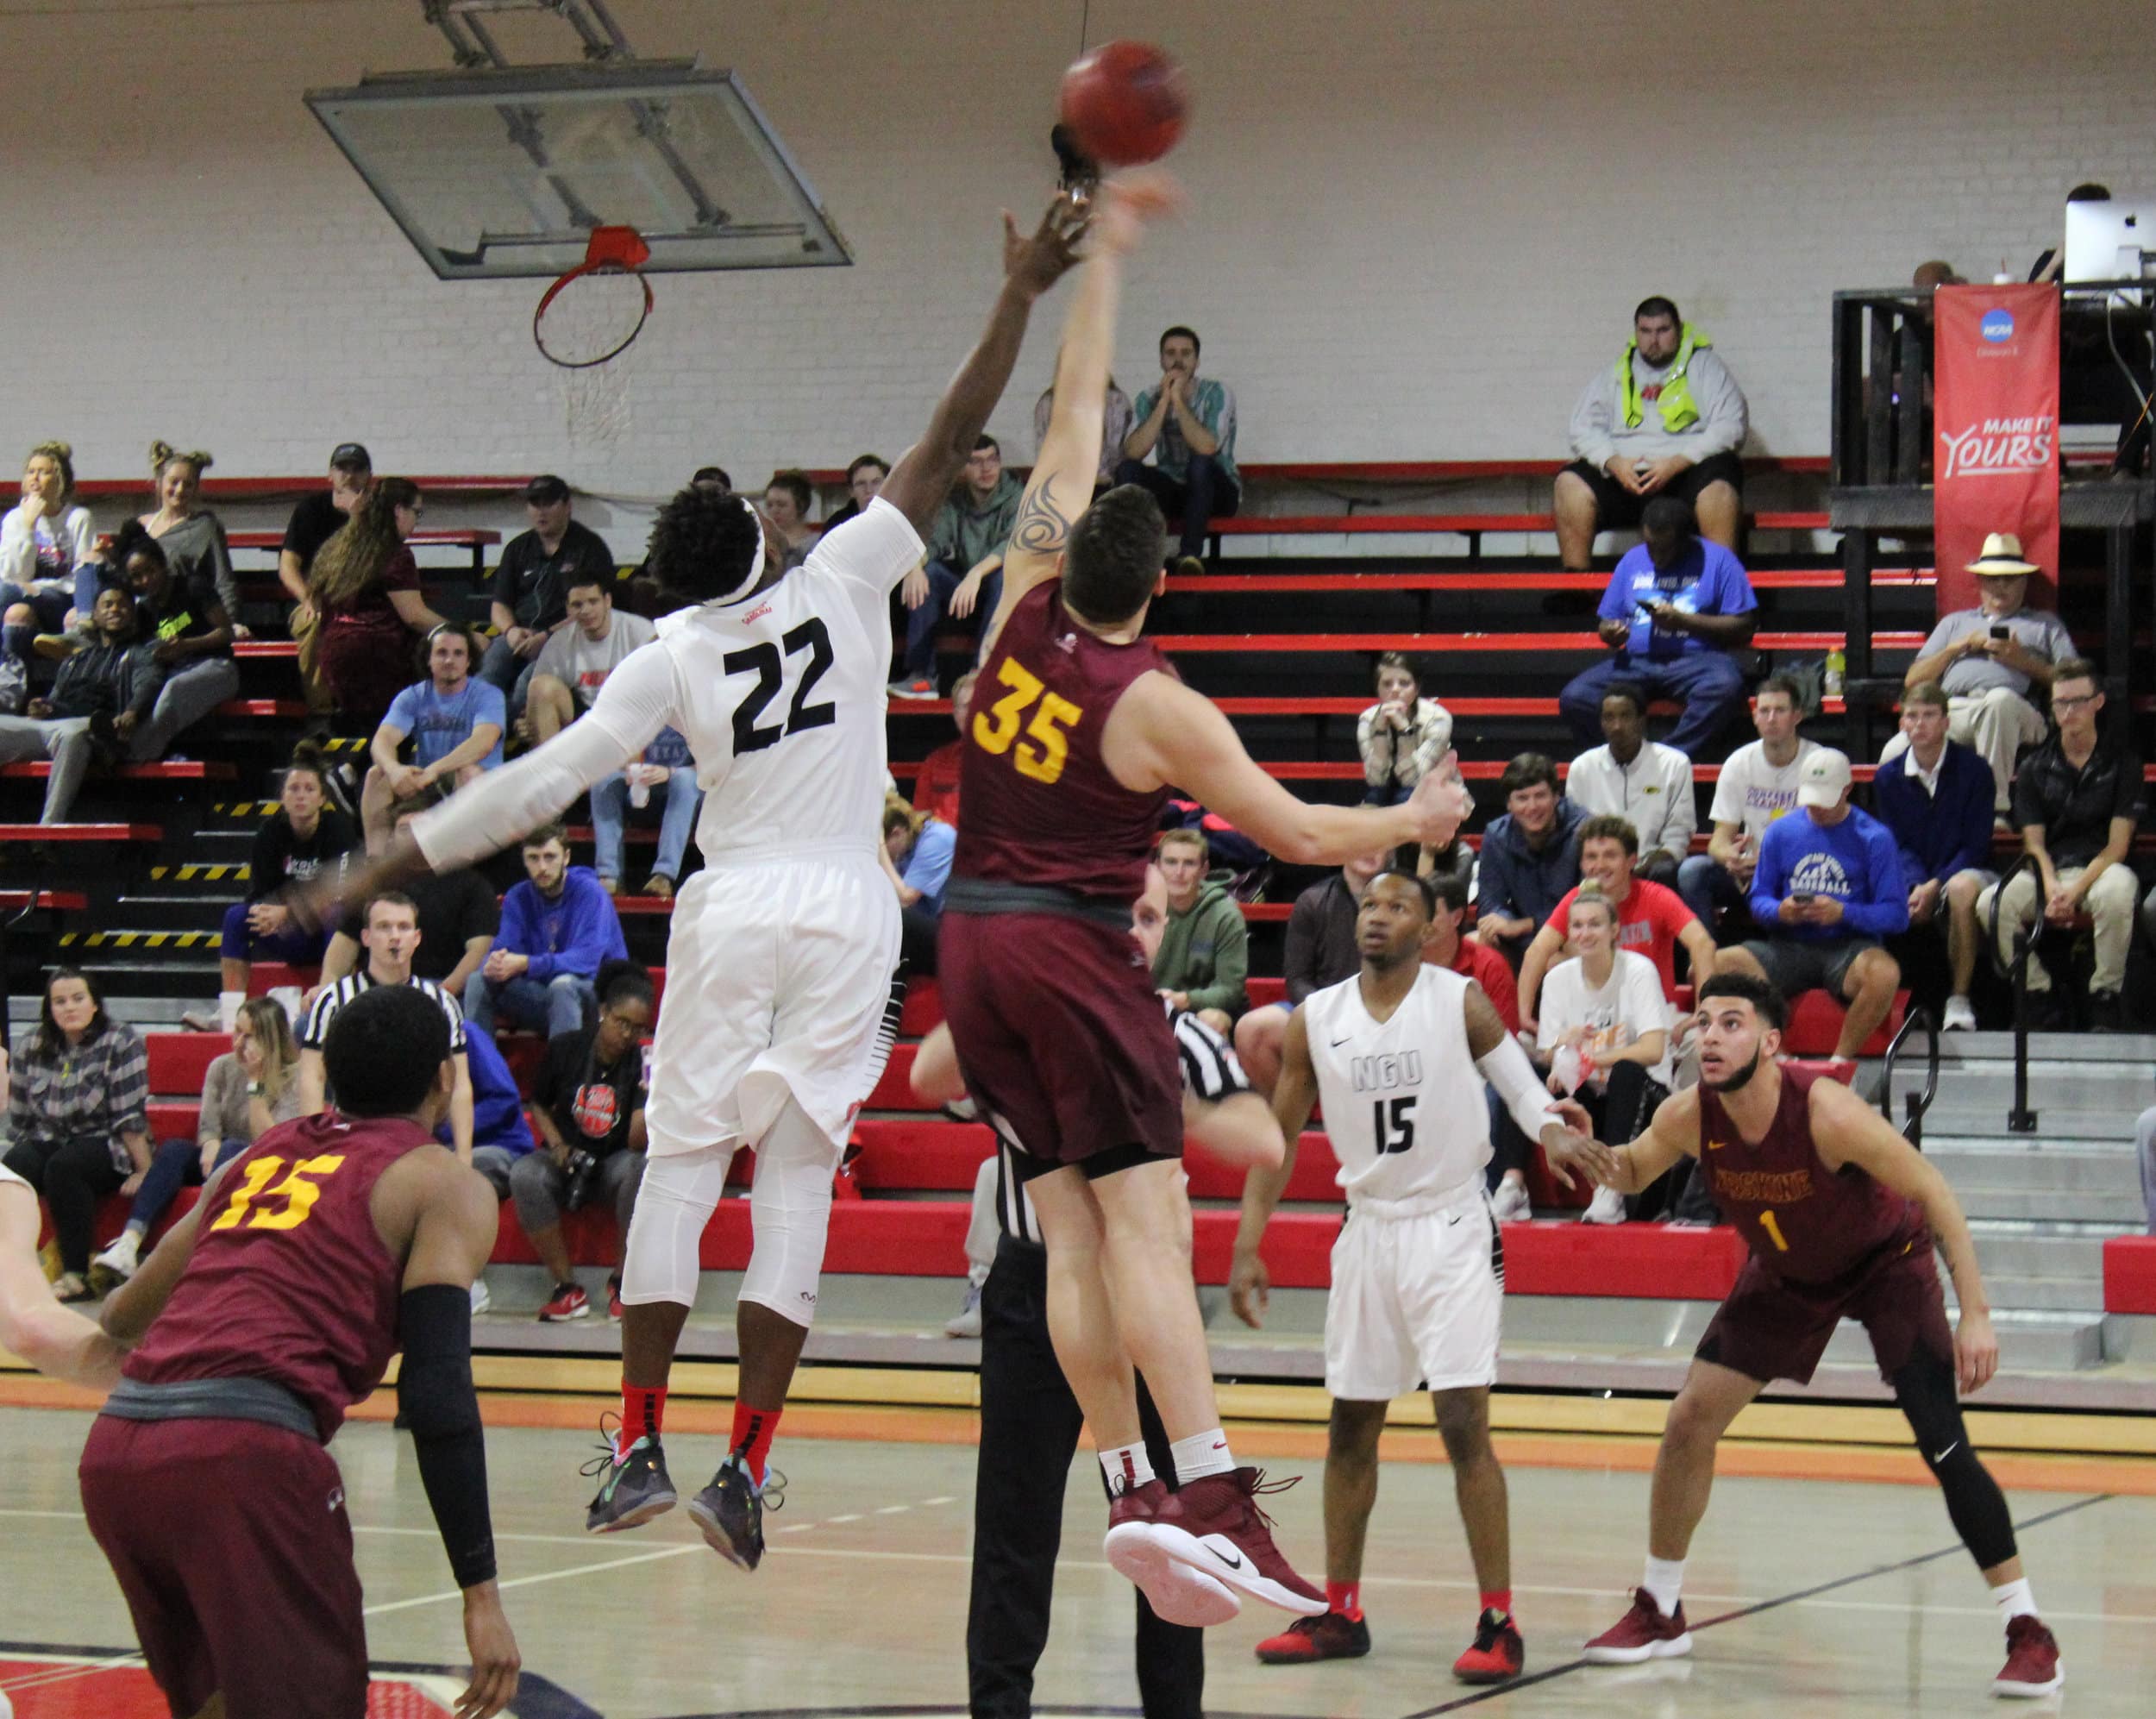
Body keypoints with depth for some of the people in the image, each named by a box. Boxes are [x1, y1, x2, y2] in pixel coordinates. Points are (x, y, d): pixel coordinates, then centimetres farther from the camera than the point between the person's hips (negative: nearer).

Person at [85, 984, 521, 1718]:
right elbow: (435, 1396, -2)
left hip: (113, 1451, 6)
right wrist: (480, 1593, -2)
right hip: (244, 1453, -6)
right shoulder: (444, 1187, 10)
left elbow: (120, 1317, 34)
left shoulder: (263, 1154, 27)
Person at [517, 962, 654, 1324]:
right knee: (525, 1176, -33)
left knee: (639, 1169, -37)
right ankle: (567, 1289, -22)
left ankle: (623, 1283, -18)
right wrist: (557, 1147, -6)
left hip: (614, 1163, -1)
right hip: (566, 1158, 1)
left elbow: (637, 1144, -18)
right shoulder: (564, 1049, -4)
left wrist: (651, 1099, -36)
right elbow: (539, 1105, 11)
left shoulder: (643, 1062, -9)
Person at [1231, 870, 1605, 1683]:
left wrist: (1553, 1132, -25)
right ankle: (1340, 1613, 22)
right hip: (1368, 1232, 4)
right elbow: (1279, 1138, 8)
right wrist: (1247, 1248, 3)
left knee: (1464, 1424, -11)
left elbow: (1522, 1089, -2)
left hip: (1452, 1231, -4)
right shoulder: (1316, 1019, 1)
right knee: (1350, 1427, 10)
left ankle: (1498, 1622, -7)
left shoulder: (1460, 1002, -8)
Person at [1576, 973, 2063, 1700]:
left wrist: (1975, 1313, -31)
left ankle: (2027, 1633, -6)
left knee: (1943, 1445, -15)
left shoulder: (1828, 1113, -36)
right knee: (1690, 1418, -2)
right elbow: (1631, 1173, 1)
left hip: (1886, 1259, -5)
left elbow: (1934, 1193, -27)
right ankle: (1659, 1611, 14)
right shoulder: (1689, 1117, -22)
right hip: (1785, 1272, 5)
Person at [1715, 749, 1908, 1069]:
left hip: (1848, 945, -3)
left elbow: (1896, 916, -4)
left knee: (1884, 974, -39)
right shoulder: (1781, 832, 11)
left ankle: (1842, 1060, -16)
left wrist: (1843, 913, -21)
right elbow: (1758, 900, 12)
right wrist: (1779, 911, -13)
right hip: (1788, 945, 3)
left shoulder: (1874, 838, 1)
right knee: (1716, 966, -25)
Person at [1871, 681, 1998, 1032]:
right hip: (1913, 881, 2)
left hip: (1965, 872, -2)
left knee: (1962, 885, -41)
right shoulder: (1887, 778, 7)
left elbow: (1976, 845, -6)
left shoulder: (1973, 769, -2)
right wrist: (1916, 885, -17)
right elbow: (1897, 846, 4)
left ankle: (1959, 1000, -32)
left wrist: (1934, 887, -18)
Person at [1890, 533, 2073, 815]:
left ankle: (1995, 808, -39)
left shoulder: (2045, 624, 30)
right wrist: (1956, 647, 12)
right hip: (1951, 710, 2)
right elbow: (1913, 680, 26)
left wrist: (2024, 661, 1)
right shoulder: (1955, 622, 37)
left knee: (2001, 699, -43)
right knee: (1895, 754, -32)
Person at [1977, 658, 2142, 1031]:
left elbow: (2117, 846, -4)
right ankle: (2040, 996, -10)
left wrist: (2076, 889, -18)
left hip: (2101, 870, -3)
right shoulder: (2034, 768, 10)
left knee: (2116, 893, -40)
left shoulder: (2122, 762, 2)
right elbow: (2034, 843, 5)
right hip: (2049, 872, 3)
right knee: (1990, 904, -27)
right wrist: (2051, 888, -16)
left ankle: (2105, 996, -20)